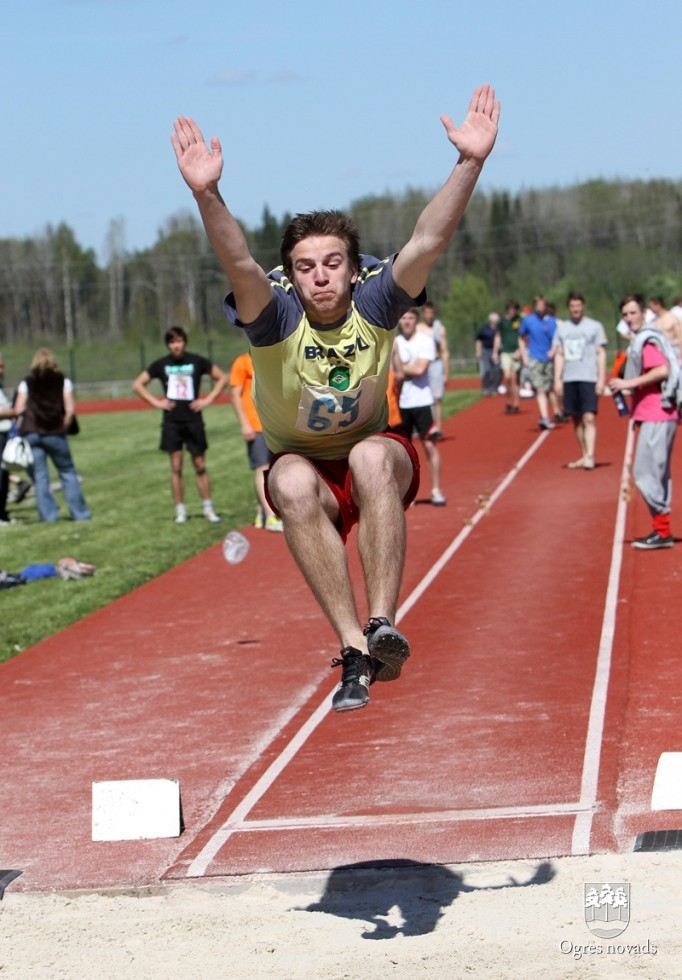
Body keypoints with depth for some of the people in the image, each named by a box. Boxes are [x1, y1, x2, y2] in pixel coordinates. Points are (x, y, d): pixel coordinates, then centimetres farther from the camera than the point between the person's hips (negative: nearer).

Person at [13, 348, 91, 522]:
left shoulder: (26, 383, 7)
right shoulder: (63, 381, 5)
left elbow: (19, 409, -3)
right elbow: (70, 409, -5)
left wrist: (21, 428, 9)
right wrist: (64, 427, 7)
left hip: (31, 434, 0)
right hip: (55, 434, 0)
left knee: (40, 476, 4)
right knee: (68, 472, 10)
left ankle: (48, 515, -1)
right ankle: (80, 514, 8)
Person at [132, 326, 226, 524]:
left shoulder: (197, 362, 1)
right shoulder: (161, 364, 3)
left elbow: (222, 378, 8)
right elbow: (137, 384, 9)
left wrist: (209, 399, -2)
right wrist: (155, 402, -2)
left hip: (193, 420, 0)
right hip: (171, 422, 0)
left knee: (200, 466, 3)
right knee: (176, 467, 0)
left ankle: (208, 509, 9)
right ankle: (180, 511, 4)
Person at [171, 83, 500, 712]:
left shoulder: (374, 305, -16)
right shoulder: (275, 318, -18)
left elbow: (427, 242, -29)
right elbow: (239, 264, -38)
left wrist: (470, 163, -43)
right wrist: (206, 195, -56)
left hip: (375, 459, 0)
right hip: (304, 466, 0)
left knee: (371, 456, -36)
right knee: (292, 482, -36)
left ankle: (382, 624, -38)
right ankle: (355, 650, -38)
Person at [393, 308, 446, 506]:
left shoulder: (425, 341, -4)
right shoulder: (395, 343, 5)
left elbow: (419, 370, -15)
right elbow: (398, 374, -5)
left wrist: (402, 368, -2)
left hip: (422, 401, -4)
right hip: (401, 403, 4)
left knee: (429, 445, -7)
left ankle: (436, 490, -3)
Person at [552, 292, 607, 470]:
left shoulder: (595, 326, 3)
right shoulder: (562, 328, 13)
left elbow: (601, 353, 1)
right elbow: (559, 355, 14)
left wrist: (601, 378, -7)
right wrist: (557, 379, 5)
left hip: (589, 379, -4)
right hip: (569, 380, 4)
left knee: (589, 418, -14)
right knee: (576, 420, 8)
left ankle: (590, 456, -19)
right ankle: (584, 455, 16)